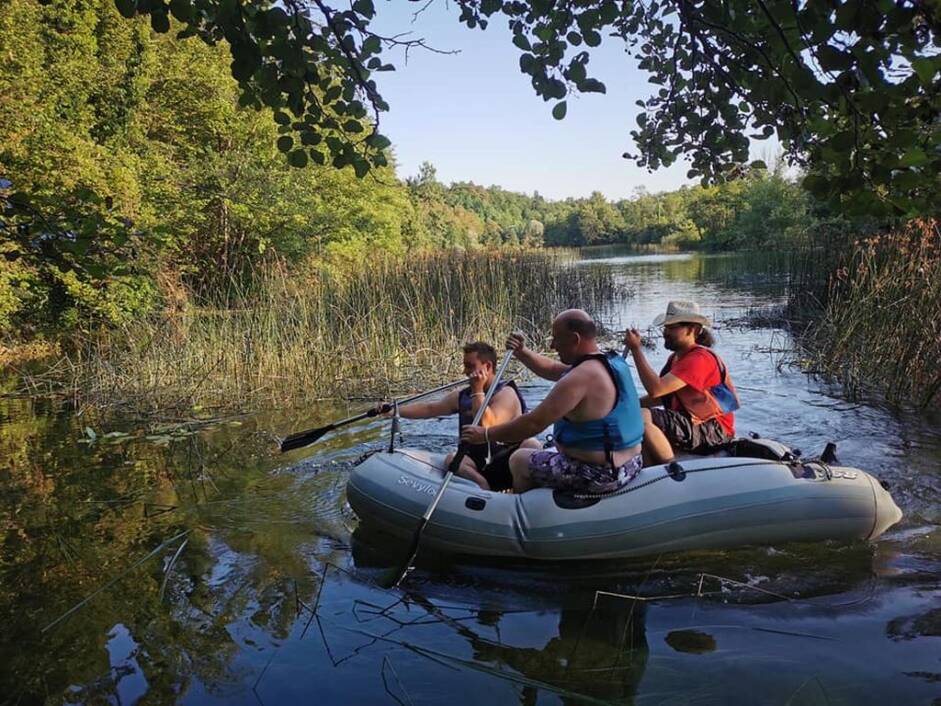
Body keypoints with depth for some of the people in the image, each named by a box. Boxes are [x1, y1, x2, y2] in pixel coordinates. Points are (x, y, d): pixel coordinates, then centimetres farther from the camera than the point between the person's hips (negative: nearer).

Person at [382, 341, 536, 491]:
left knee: (531, 445, -33)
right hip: (479, 468, 4)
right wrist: (394, 411, 7)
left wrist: (477, 392, -18)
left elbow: (487, 428, -23)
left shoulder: (505, 394, -8)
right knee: (452, 459, -27)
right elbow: (428, 408, 15)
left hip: (505, 465, -4)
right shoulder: (462, 396, 12)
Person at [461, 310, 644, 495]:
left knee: (519, 460, 9)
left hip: (599, 475, -9)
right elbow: (552, 370, 18)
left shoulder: (581, 378, -23)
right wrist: (521, 353, 5)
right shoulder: (612, 362, 6)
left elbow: (533, 424, -23)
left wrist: (485, 434, -13)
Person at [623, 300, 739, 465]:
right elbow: (662, 395, 15)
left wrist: (636, 349, -24)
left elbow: (655, 389, -28)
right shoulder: (676, 357, 12)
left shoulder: (699, 358, -20)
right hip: (692, 425, 10)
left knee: (642, 419, -28)